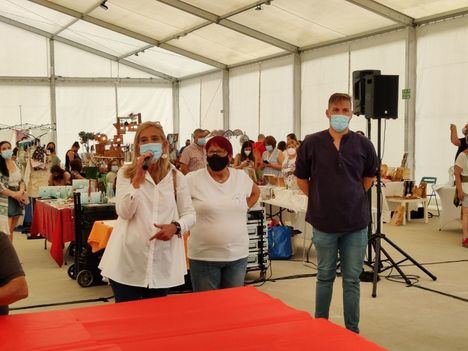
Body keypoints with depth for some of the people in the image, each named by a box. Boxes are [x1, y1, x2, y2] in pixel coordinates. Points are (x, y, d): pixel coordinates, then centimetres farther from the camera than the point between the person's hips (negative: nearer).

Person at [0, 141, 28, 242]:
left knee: (11, 230, 11)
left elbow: (21, 181, 14)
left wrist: (21, 192, -6)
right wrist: (14, 194, -19)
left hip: (17, 202, 6)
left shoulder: (15, 164, 11)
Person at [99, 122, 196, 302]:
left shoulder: (176, 177, 6)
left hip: (162, 262, 2)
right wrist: (138, 178, -17)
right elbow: (124, 213, -10)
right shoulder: (125, 173, 1)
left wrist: (175, 227, -14)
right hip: (128, 261, -1)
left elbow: (189, 214, 7)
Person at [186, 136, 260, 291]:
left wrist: (243, 209, 10)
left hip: (238, 255, 3)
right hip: (204, 256, -3)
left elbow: (255, 193, 24)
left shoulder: (242, 177, 4)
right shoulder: (193, 180, -8)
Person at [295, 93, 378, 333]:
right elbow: (302, 178, 7)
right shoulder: (312, 143, -4)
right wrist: (319, 200, 5)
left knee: (352, 279, 8)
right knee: (325, 277, 13)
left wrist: (355, 197, 10)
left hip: (356, 223, 1)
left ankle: (353, 330, 20)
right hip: (324, 223, -1)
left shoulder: (363, 144, -1)